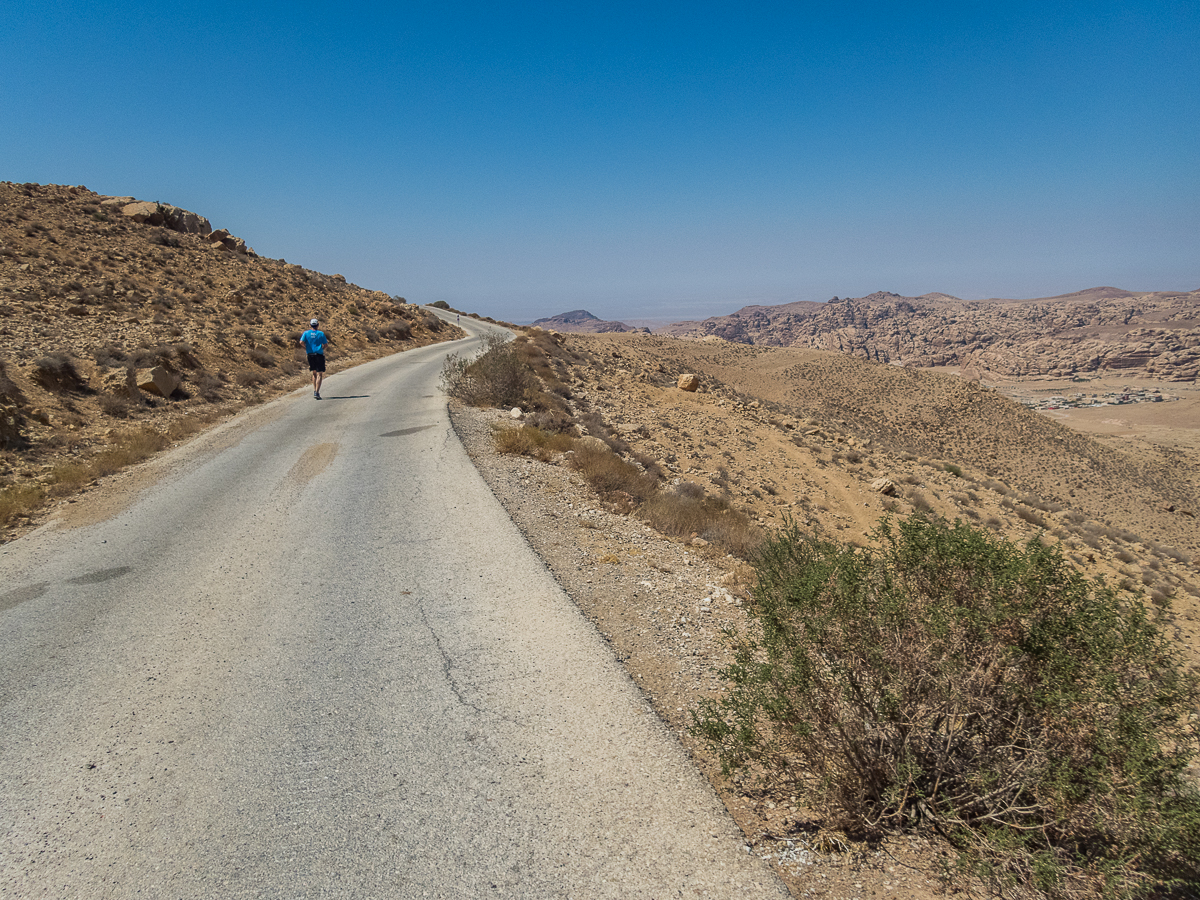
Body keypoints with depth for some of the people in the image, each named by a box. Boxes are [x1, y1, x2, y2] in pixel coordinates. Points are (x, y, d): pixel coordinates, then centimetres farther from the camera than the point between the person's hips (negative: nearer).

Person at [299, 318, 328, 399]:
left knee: (314, 373, 19)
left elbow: (301, 341, -11)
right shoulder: (321, 333, -3)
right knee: (319, 374, -3)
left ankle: (315, 391, 21)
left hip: (310, 355, 3)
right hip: (319, 355, -3)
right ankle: (317, 392, -13)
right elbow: (325, 344, -2)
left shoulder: (306, 333, 1)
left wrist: (306, 347, 6)